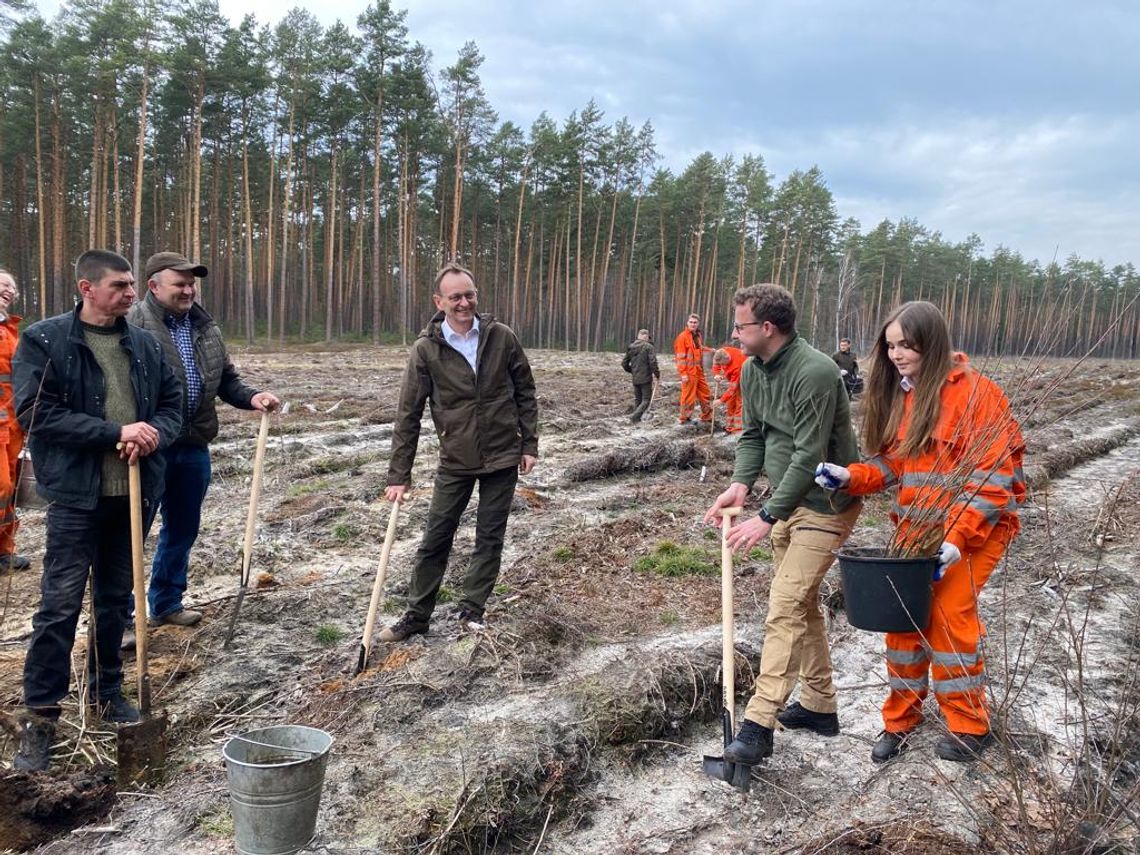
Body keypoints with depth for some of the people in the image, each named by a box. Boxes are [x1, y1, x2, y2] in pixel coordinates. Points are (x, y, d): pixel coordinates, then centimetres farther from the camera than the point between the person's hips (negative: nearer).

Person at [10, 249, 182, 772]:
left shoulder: (145, 344, 8)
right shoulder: (43, 341, -6)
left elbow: (172, 403, 12)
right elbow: (35, 413, -13)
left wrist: (153, 434, -11)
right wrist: (116, 433, -20)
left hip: (132, 492, 5)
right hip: (76, 494, -5)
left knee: (116, 598, 15)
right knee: (61, 603, -3)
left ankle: (106, 690, 31)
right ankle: (40, 715, 8)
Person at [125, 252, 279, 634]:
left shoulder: (205, 327, 11)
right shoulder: (133, 324, -11)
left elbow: (226, 380, 16)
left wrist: (251, 397, -3)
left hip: (193, 447, 7)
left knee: (182, 530, 18)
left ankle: (167, 603, 35)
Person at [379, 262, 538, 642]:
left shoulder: (501, 338, -6)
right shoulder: (426, 350, -9)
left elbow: (525, 393, 4)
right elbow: (408, 414, -7)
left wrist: (529, 444, 1)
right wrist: (399, 475, -8)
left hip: (502, 458, 1)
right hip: (455, 462, 0)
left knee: (489, 539, 9)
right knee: (435, 540, 6)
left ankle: (472, 611, 24)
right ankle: (417, 615, 21)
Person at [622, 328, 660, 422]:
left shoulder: (630, 347, 8)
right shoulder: (648, 347, -10)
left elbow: (624, 363, 13)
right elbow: (653, 362, -19)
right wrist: (657, 374, -5)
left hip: (635, 378, 6)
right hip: (646, 378, -6)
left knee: (637, 399, 17)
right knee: (646, 400, -1)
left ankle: (636, 418, 13)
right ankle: (635, 416, -18)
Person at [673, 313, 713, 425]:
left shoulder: (698, 335, 13)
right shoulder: (683, 337, -12)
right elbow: (680, 356, -15)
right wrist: (683, 373, -19)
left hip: (699, 371, 8)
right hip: (688, 372, -8)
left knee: (705, 394, 13)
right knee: (688, 395, -1)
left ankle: (707, 416, 25)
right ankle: (685, 418, 10)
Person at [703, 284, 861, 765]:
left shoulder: (815, 373, -24)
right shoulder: (752, 370, 4)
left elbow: (809, 456, -25)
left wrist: (767, 518, -24)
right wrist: (741, 483, -8)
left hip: (824, 505, -9)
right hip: (787, 500, 9)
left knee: (785, 609, -13)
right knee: (802, 604, 16)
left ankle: (758, 725, -9)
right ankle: (819, 706, 31)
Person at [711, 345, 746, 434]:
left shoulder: (737, 366, -42)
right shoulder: (723, 352, -24)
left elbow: (733, 387, -37)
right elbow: (716, 363, -2)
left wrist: (721, 400, -34)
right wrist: (716, 374, -21)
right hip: (732, 377, 7)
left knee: (739, 402, -14)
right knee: (730, 402, 7)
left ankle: (738, 429, -13)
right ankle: (730, 426, 14)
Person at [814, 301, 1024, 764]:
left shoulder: (974, 391, -15)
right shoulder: (900, 394, 8)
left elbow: (993, 473, -18)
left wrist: (957, 536, -24)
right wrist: (851, 476, -8)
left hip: (972, 529, -6)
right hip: (915, 529, 6)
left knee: (950, 617, -8)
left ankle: (970, 726, 14)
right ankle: (900, 719, 22)